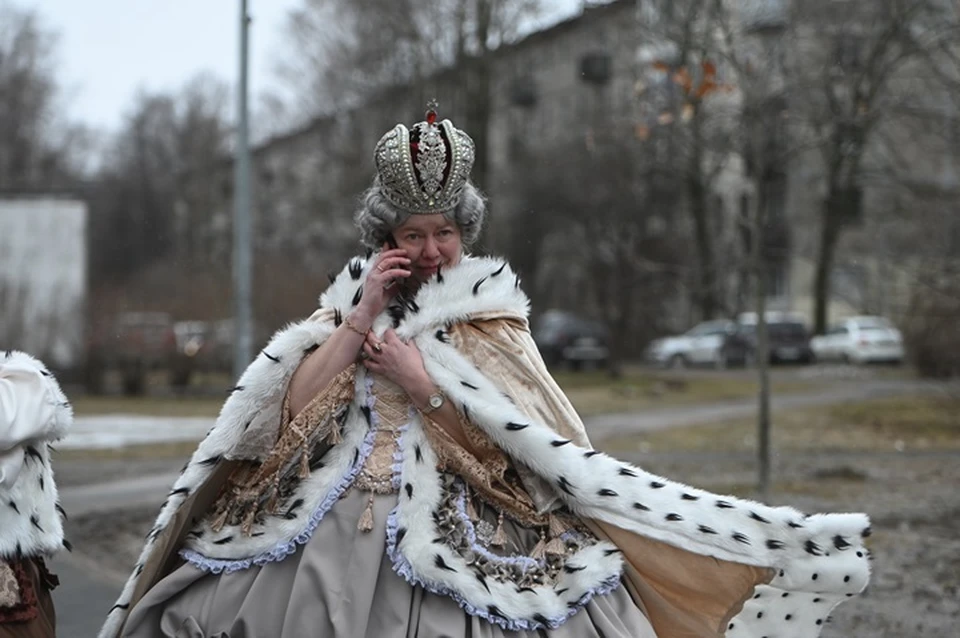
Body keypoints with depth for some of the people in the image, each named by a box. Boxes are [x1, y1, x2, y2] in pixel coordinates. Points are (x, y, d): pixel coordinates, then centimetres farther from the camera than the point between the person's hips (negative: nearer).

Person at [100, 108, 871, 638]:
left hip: (454, 544, -2)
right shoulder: (346, 307, 13)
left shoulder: (490, 320, 7)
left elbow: (528, 443, -5)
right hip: (339, 533, 2)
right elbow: (296, 407, -2)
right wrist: (365, 315, -7)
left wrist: (424, 384, -9)